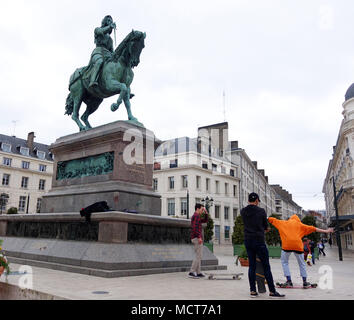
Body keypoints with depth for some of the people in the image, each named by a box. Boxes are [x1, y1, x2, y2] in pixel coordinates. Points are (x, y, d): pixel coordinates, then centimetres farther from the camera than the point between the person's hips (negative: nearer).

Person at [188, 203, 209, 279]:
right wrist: (199, 237, -26)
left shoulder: (195, 216, 21)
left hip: (195, 239, 10)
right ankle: (191, 272, -15)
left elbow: (205, 221, 29)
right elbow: (195, 227, -23)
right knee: (198, 256, -11)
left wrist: (206, 213, 16)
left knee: (199, 256, 12)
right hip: (197, 238, -10)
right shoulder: (197, 215, -11)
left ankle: (198, 273, 13)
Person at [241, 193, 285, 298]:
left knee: (252, 266, 10)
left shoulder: (243, 212, 3)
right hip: (259, 241, -4)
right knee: (266, 267, 2)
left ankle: (253, 290, 12)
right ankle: (272, 291, 7)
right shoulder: (261, 211, -7)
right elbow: (266, 227, 4)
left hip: (248, 241, 5)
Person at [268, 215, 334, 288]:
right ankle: (305, 282, 22)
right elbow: (313, 229, 20)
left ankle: (289, 281, 7)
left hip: (286, 245, -1)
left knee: (284, 262, 15)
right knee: (301, 263, 18)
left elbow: (272, 219, 26)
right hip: (298, 245, 1)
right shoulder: (299, 224, 21)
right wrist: (325, 231, 25)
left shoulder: (283, 223, 21)